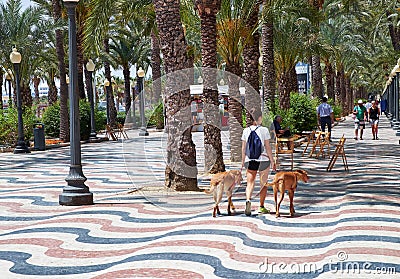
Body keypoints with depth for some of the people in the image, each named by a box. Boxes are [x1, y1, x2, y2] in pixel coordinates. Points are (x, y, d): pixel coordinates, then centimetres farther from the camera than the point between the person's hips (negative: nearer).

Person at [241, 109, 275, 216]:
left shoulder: (246, 131, 2)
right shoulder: (264, 130, -7)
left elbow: (243, 148, 4)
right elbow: (267, 147, -5)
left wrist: (243, 162, 13)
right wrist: (272, 161, 2)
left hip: (250, 159, 2)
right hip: (263, 159, -2)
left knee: (250, 183, 2)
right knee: (263, 184, 12)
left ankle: (248, 200, -25)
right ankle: (261, 206, 17)